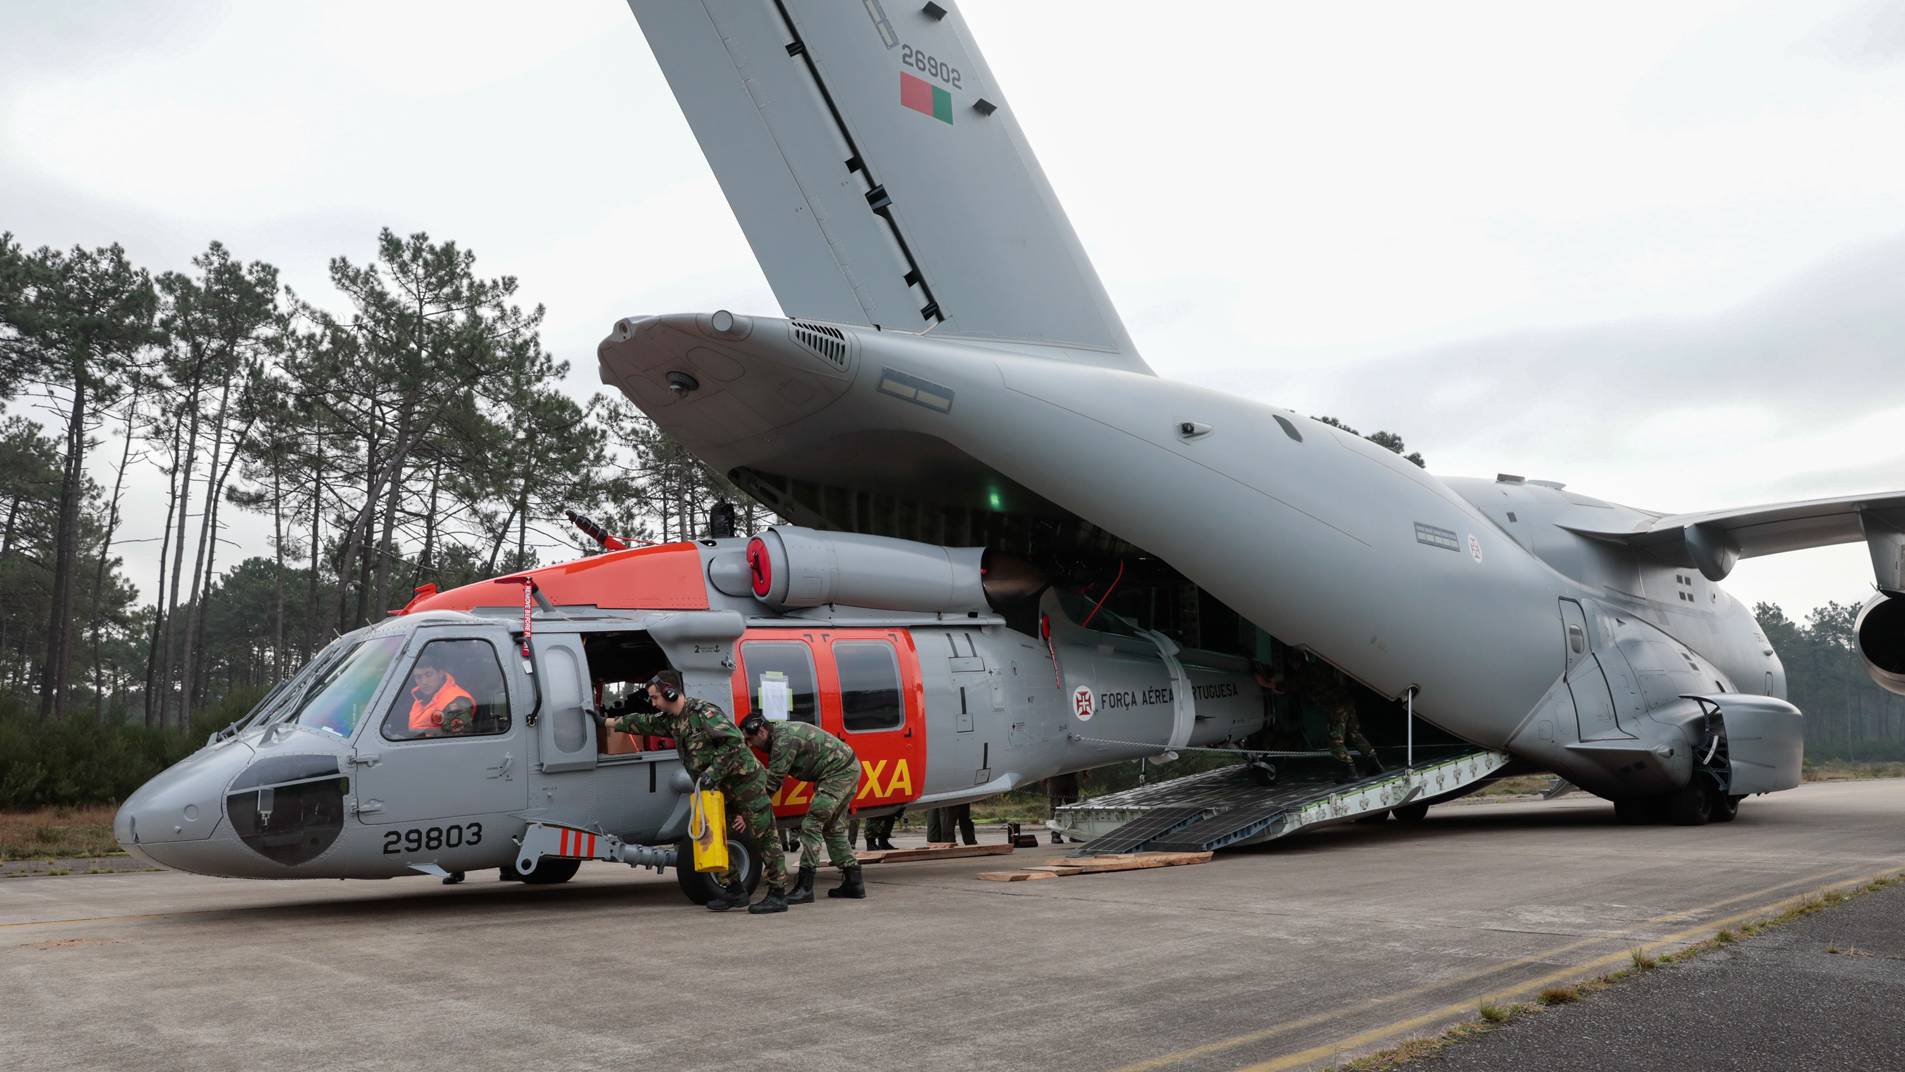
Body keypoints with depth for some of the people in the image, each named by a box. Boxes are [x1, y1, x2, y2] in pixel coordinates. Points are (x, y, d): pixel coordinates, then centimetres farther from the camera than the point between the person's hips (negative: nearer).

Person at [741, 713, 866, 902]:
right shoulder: (779, 733, 12)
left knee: (811, 825, -11)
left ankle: (804, 887, -11)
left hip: (838, 772, -11)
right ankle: (853, 882, 21)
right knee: (833, 827, 18)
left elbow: (772, 782, -21)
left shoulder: (784, 740, -20)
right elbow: (774, 778, 15)